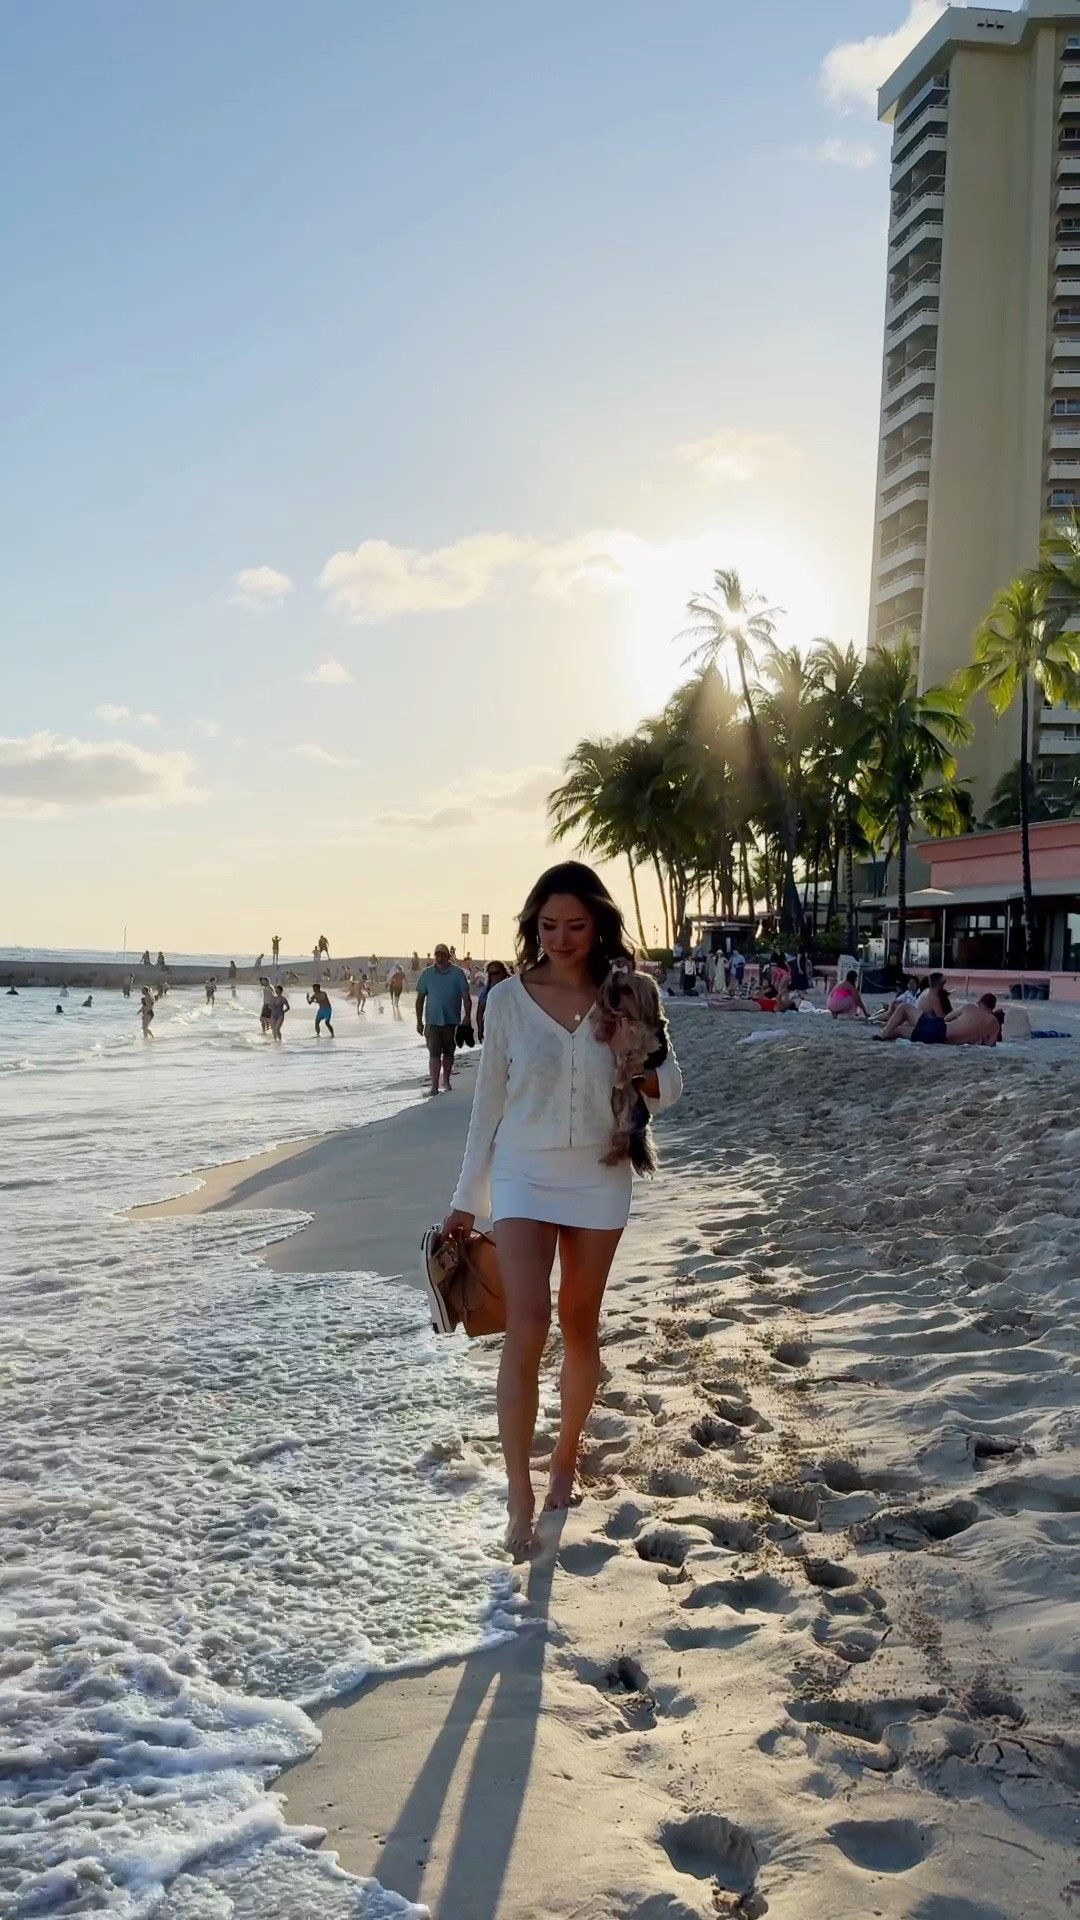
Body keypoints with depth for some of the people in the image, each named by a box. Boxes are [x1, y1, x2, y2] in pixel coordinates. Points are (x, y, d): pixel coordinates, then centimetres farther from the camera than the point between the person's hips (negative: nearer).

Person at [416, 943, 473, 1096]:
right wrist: (419, 1021, 3)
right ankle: (434, 1085, -8)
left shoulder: (457, 973, -4)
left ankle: (446, 1081, 30)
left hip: (451, 1021, 0)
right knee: (434, 1053, -7)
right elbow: (420, 998, 5)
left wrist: (467, 1016, -14)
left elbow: (466, 996, -5)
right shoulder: (427, 974, 0)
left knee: (448, 1053, 13)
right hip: (432, 1021, 0)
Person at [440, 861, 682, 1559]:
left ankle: (566, 1456, 35)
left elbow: (669, 1083, 5)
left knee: (580, 1326, 13)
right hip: (523, 1176, -1)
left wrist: (645, 1081, -20)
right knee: (527, 1328, -11)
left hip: (599, 1179, 1)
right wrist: (466, 1200, 5)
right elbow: (489, 1100, 2)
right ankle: (520, 1497, -1)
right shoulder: (508, 998, -5)